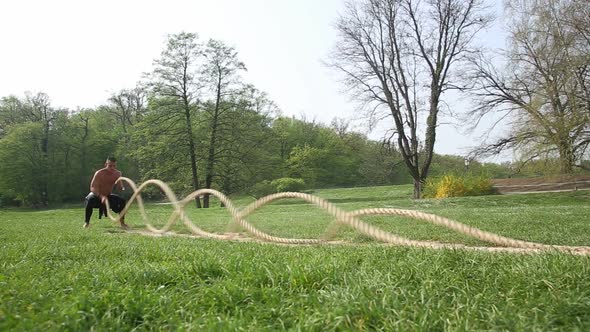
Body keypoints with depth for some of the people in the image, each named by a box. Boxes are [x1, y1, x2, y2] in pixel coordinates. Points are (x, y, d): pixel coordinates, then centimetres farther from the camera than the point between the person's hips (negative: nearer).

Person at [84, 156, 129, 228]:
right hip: (97, 195, -4)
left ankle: (122, 222, -2)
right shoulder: (99, 173, -26)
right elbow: (93, 188, -33)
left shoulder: (117, 173, -12)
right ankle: (86, 222, -19)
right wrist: (101, 196, -49)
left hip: (108, 195, 4)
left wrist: (123, 188, -36)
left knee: (122, 200, -17)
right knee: (90, 201, -36)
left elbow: (120, 186, -9)